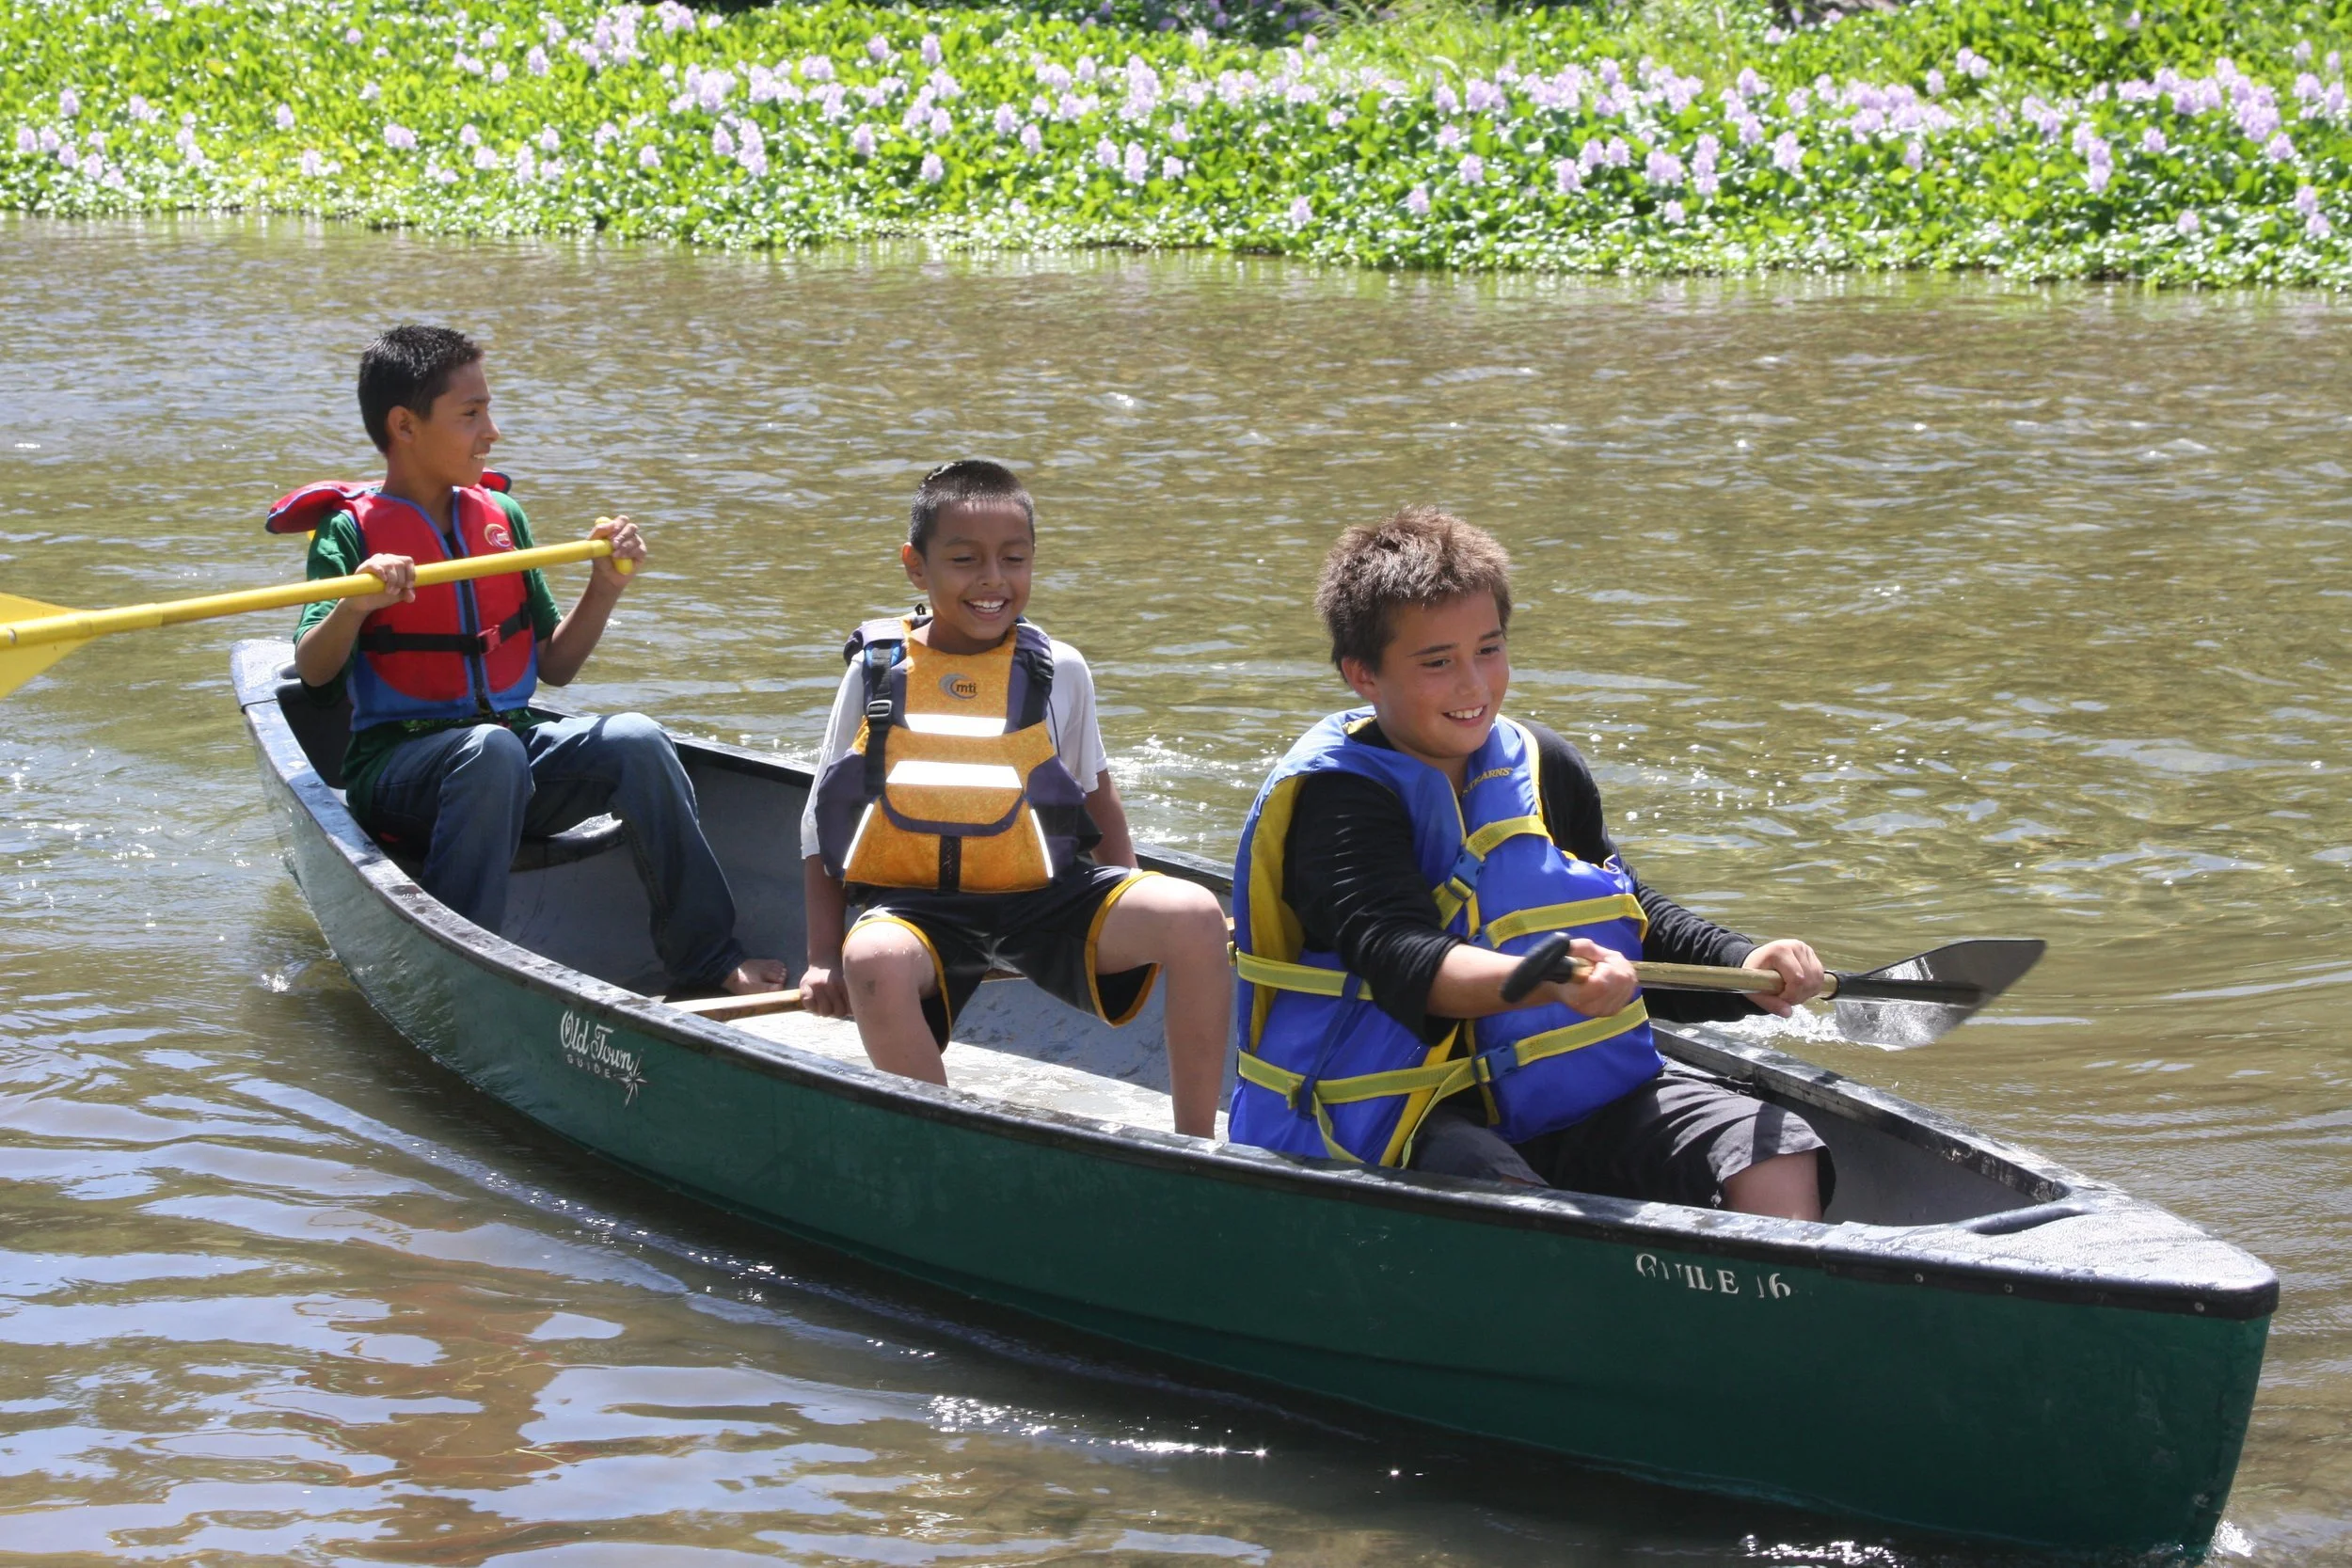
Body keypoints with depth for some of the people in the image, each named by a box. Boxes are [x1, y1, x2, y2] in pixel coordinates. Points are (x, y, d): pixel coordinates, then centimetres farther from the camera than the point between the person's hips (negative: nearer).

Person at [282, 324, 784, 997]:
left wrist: (606, 583, 2)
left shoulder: (501, 516, 15)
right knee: (492, 751, -37)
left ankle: (710, 960, -18)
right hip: (397, 761, -5)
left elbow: (554, 666, 16)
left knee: (635, 738, -22)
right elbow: (313, 673, -14)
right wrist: (357, 603, -32)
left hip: (517, 736, 5)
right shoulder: (351, 530, -1)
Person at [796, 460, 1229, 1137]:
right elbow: (823, 819, 10)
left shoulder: (1059, 670, 7)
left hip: (1042, 896, 2)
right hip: (914, 901, -2)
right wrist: (824, 959, 4)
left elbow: (1097, 801, 19)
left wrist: (1134, 923, 12)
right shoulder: (879, 672, 4)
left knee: (1196, 917, -22)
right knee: (875, 960, -38)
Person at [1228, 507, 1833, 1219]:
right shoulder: (1335, 796, -12)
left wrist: (1742, 965, 3)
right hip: (1399, 1115, -7)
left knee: (1777, 1150, -11)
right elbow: (1398, 958, -28)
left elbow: (1637, 918, 23)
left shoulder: (1543, 766, 11)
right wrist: (1548, 985, -47)